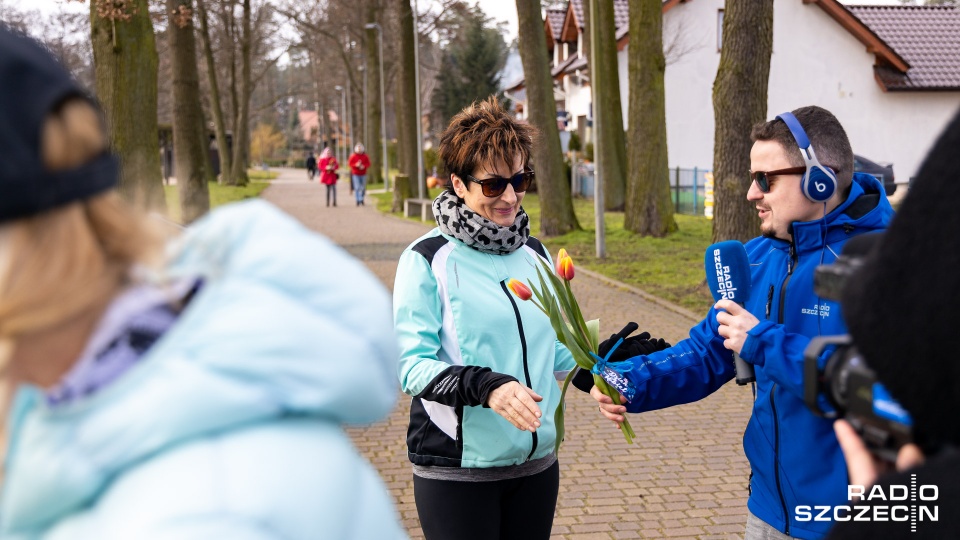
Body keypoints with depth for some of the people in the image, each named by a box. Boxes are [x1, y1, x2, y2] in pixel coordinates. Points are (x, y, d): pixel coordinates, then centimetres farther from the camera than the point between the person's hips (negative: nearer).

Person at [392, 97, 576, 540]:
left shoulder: (536, 255, 9)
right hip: (457, 473, -5)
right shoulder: (428, 259, -9)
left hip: (536, 464, 5)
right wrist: (484, 386, -30)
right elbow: (412, 365, -15)